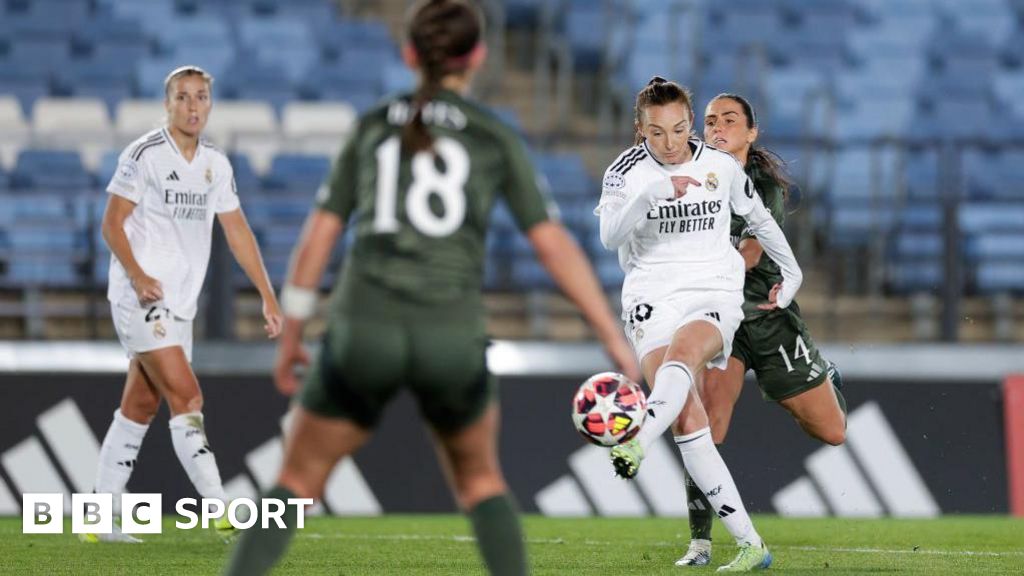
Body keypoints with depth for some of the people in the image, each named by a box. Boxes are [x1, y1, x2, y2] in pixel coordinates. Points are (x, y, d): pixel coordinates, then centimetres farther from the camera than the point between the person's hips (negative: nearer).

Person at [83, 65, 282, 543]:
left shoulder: (216, 164, 12)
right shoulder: (144, 155, -8)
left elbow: (237, 232, 15)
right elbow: (112, 224, -8)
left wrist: (267, 297, 10)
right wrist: (138, 275, -22)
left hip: (180, 303, 7)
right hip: (140, 299, -7)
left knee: (139, 409, 8)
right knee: (187, 399, -15)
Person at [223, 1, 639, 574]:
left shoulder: (372, 127, 13)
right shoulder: (497, 137, 7)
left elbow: (317, 239, 12)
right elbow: (555, 247, 1)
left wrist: (290, 340, 22)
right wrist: (618, 343, 4)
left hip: (366, 331, 1)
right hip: (450, 338, 0)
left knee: (297, 486, 14)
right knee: (479, 478, 26)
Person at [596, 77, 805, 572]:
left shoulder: (722, 167, 5)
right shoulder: (627, 170, -1)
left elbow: (759, 219, 23)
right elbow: (610, 237, -17)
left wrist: (791, 272, 31)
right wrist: (651, 193, -30)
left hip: (715, 295, 0)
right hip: (652, 298, 0)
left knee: (681, 352, -36)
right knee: (688, 424, -16)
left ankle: (636, 444, -62)